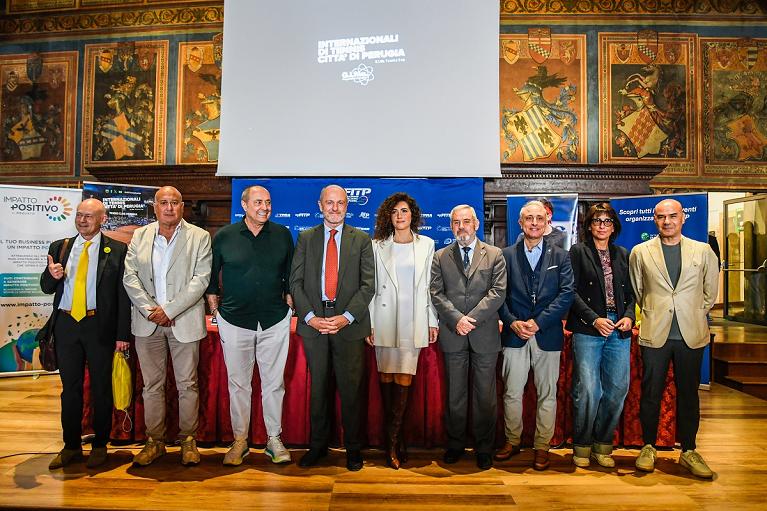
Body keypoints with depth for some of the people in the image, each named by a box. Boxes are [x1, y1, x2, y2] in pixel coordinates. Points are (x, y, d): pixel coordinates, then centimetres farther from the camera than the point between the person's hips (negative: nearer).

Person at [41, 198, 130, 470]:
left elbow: (123, 295, -6)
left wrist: (123, 334, -10)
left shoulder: (117, 251, -4)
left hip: (99, 326, -3)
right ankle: (71, 446, 28)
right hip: (66, 324, 4)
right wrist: (52, 275, -12)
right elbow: (47, 288, 13)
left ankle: (99, 446, 24)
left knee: (101, 388, 9)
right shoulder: (59, 247, 9)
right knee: (70, 387, 13)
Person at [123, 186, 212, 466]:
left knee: (187, 384, 5)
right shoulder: (140, 236, 9)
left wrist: (169, 310, -14)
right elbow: (130, 276, 3)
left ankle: (188, 440, 19)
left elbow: (201, 279, -9)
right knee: (152, 385, 11)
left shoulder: (200, 237, -1)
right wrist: (149, 309, -10)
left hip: (184, 321, -3)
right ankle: (154, 441, 24)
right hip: (148, 321, 3)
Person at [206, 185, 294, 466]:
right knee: (238, 383, 9)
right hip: (235, 321, 0)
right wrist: (215, 309, 5)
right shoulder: (224, 237, 0)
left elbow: (290, 275, 11)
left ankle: (274, 439, 21)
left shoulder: (283, 235, 2)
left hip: (275, 321, 1)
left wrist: (289, 305, 7)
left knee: (274, 382, 8)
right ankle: (240, 441, 23)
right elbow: (211, 276, 9)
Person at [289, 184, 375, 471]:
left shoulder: (361, 240, 6)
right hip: (313, 322, 1)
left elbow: (368, 284, -1)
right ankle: (318, 445, 25)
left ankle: (353, 448, 19)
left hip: (349, 325, -1)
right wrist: (310, 317, -9)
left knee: (350, 389, 4)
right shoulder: (306, 238, 9)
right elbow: (296, 281, 4)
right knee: (318, 387, 11)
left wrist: (346, 316, -12)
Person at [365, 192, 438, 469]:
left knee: (403, 379, -4)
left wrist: (433, 321, 4)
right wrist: (368, 322, -1)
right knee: (386, 378, 5)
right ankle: (394, 438, 20)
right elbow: (371, 286, 4)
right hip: (385, 319, 0)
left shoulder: (426, 244, 8)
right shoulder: (378, 246, 5)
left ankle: (391, 441, 8)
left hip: (414, 321, 0)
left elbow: (430, 285, 8)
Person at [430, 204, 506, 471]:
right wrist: (456, 318, -13)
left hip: (485, 335, -1)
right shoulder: (440, 257, 9)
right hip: (453, 336, 1)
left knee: (485, 395, 7)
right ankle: (455, 444, 24)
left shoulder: (494, 255, 5)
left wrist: (471, 318, -12)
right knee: (455, 394, 10)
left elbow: (498, 292, -4)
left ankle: (484, 448, 21)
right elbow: (436, 294, 1)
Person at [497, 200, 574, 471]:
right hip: (514, 335, 0)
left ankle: (542, 446, 22)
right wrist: (512, 322, -11)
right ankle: (512, 441, 25)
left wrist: (538, 322, -12)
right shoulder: (507, 255, 7)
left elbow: (566, 294, -3)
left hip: (547, 335, 0)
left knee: (547, 394, 7)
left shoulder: (560, 256, 6)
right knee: (512, 393, 7)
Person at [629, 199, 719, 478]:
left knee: (689, 394, 10)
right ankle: (648, 447, 19)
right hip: (654, 334, -1)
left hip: (691, 335, 1)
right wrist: (653, 314, 8)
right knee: (651, 393, 5)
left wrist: (693, 315, 10)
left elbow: (710, 292, 13)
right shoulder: (640, 252, 3)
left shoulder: (703, 251, 5)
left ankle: (688, 452, 23)